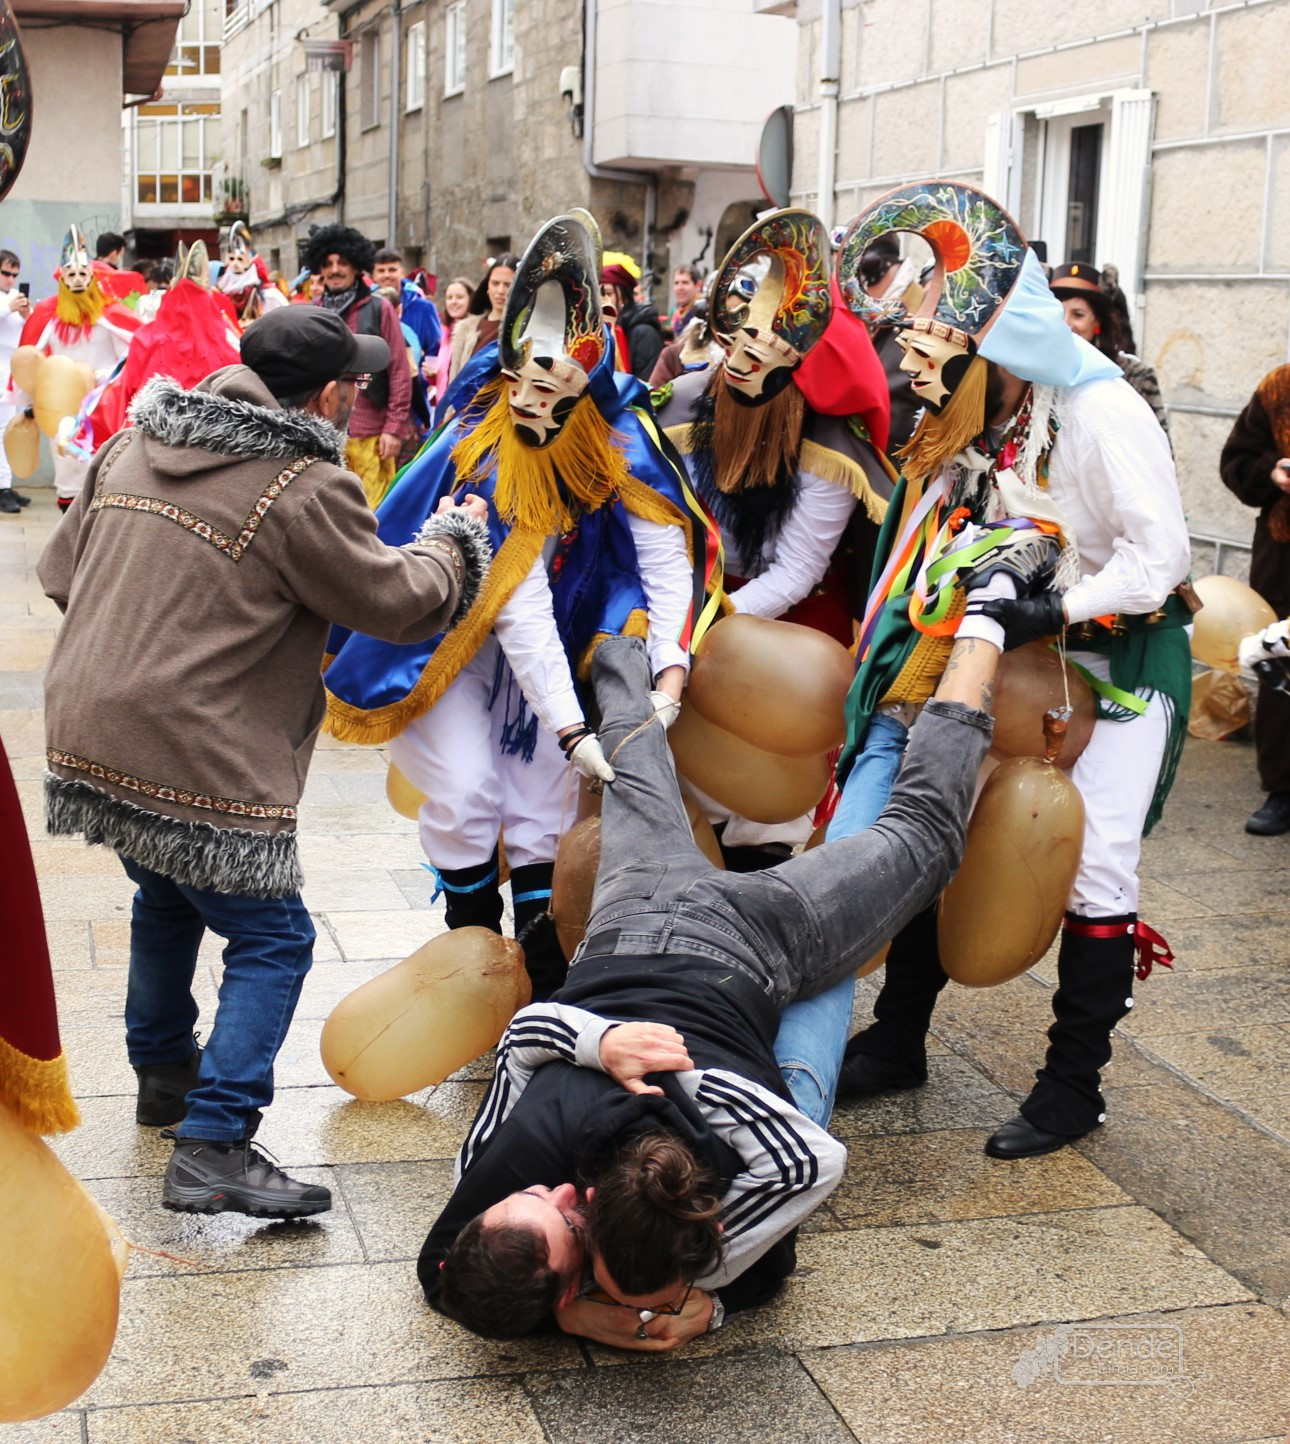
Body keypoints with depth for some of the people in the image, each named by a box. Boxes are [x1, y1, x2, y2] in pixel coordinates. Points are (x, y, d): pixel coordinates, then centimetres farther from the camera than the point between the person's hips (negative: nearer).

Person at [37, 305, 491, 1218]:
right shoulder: (307, 489, -15)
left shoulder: (135, 446, 9)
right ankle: (213, 1148, -2)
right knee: (271, 941, 3)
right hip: (196, 763, -8)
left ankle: (163, 1072, 46)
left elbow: (62, 569, 17)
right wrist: (453, 537, 13)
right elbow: (399, 601, -6)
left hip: (90, 734, 8)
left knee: (166, 902, 29)